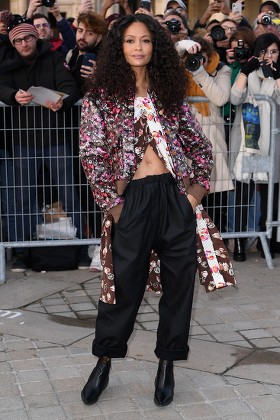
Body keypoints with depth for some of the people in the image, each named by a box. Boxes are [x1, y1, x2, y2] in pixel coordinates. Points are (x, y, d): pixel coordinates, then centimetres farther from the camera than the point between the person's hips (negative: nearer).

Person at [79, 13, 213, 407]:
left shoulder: (171, 94, 10)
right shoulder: (101, 97, 1)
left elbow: (200, 144, 16)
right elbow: (92, 155, -4)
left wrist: (199, 185, 3)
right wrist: (113, 206, -9)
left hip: (176, 197, 3)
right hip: (133, 199, -3)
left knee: (179, 282, 7)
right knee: (124, 284, 5)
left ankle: (167, 364, 25)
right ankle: (104, 363, 26)